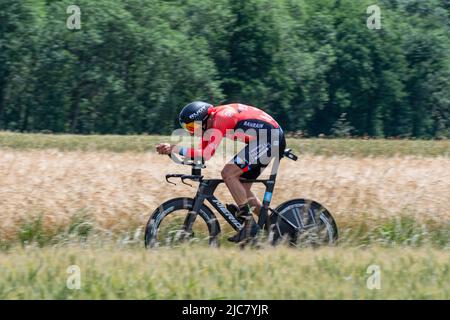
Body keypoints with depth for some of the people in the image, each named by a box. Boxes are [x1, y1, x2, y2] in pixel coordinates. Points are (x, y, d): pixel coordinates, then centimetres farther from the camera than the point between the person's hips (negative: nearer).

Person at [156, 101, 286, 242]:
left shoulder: (219, 119, -20)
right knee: (242, 188, 12)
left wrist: (174, 148, -29)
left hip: (269, 139, -10)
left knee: (228, 174, -15)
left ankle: (249, 224, -12)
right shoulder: (213, 118, 9)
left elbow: (206, 153, -29)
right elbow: (202, 148, 13)